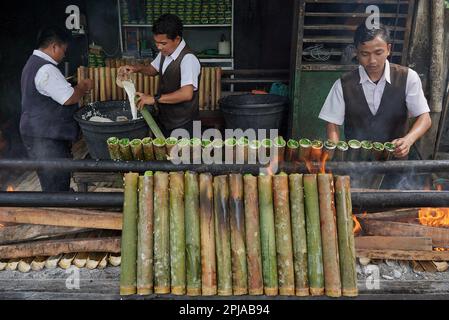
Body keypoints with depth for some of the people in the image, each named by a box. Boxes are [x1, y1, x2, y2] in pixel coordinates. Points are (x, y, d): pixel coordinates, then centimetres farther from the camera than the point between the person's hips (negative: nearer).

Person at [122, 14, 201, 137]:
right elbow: (153, 69, 21)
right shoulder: (165, 52, 2)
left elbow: (186, 94, -34)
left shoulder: (188, 59, -24)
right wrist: (137, 68, 0)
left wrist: (155, 99, -33)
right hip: (164, 120, 8)